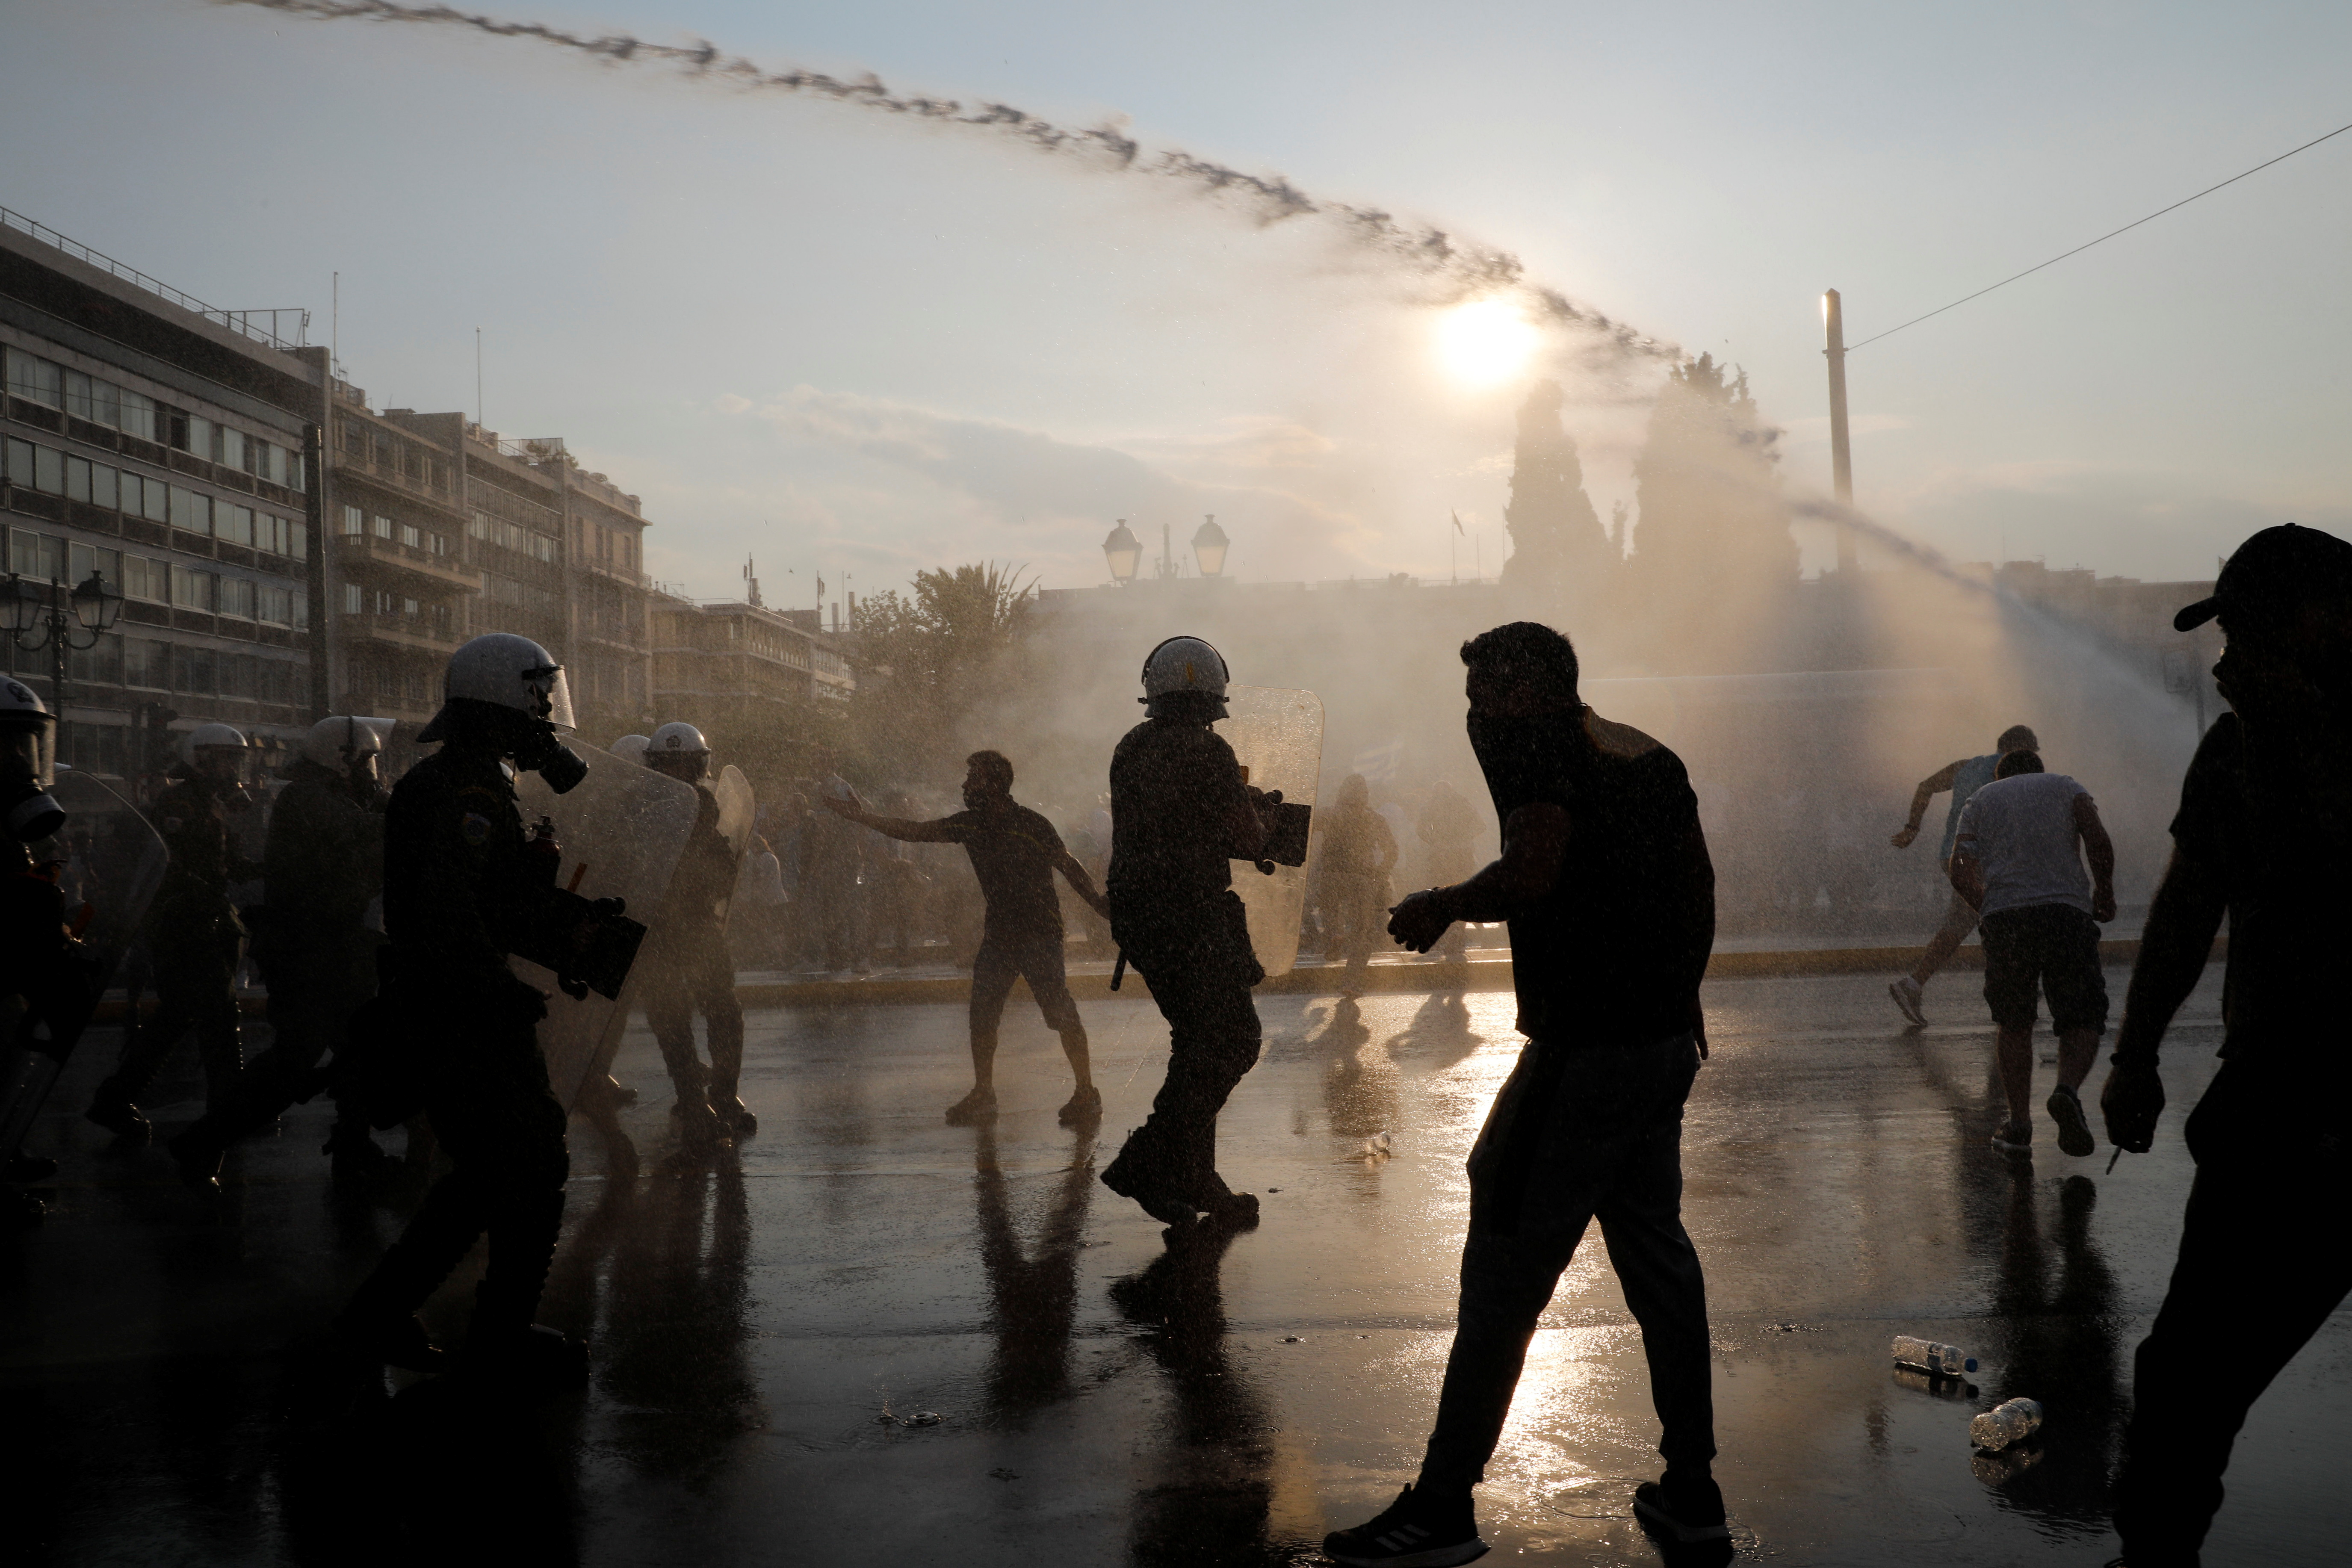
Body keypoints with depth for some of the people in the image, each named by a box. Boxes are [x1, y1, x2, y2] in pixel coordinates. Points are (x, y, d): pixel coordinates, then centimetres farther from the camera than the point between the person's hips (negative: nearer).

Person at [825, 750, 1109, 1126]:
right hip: (999, 932, 7)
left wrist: (1105, 910, -13)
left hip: (1040, 933, -6)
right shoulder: (970, 824, 5)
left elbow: (1071, 868, -7)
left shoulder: (1032, 825, -13)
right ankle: (983, 1095, 13)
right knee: (982, 1011, 3)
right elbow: (913, 832, 10)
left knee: (1061, 1012, -10)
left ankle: (1086, 1093, -1)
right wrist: (862, 817, 6)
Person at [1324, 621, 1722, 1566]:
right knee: (1656, 1254, 17)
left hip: (1581, 1055, -9)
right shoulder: (1655, 758, 14)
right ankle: (1691, 1490, 25)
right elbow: (1699, 891, 19)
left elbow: (1533, 873, -25)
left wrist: (1441, 906, -9)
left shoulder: (1536, 743, -11)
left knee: (1504, 1274, -3)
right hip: (1666, 1043, 9)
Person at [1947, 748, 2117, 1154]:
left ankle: (2019, 1123, 9)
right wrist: (2105, 893, 12)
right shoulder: (2065, 787, 21)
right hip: (2067, 911, -1)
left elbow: (1961, 873, 8)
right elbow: (2098, 839, 0)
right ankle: (2067, 1090, -21)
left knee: (2014, 1026, 14)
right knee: (2083, 1020, 6)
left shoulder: (1978, 802, 23)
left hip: (2003, 918, 1)